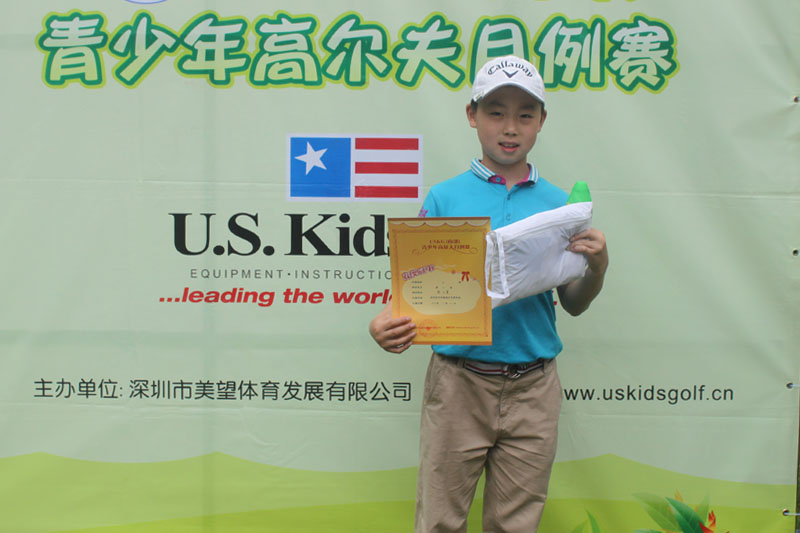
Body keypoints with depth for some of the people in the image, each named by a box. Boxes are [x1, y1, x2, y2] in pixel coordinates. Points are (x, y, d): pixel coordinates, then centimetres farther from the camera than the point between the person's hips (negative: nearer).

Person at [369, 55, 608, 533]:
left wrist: (597, 266, -10)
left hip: (533, 388, 2)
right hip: (458, 381, -1)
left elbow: (573, 305, 9)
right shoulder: (444, 199, 1)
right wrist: (389, 324, -20)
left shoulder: (559, 205, 6)